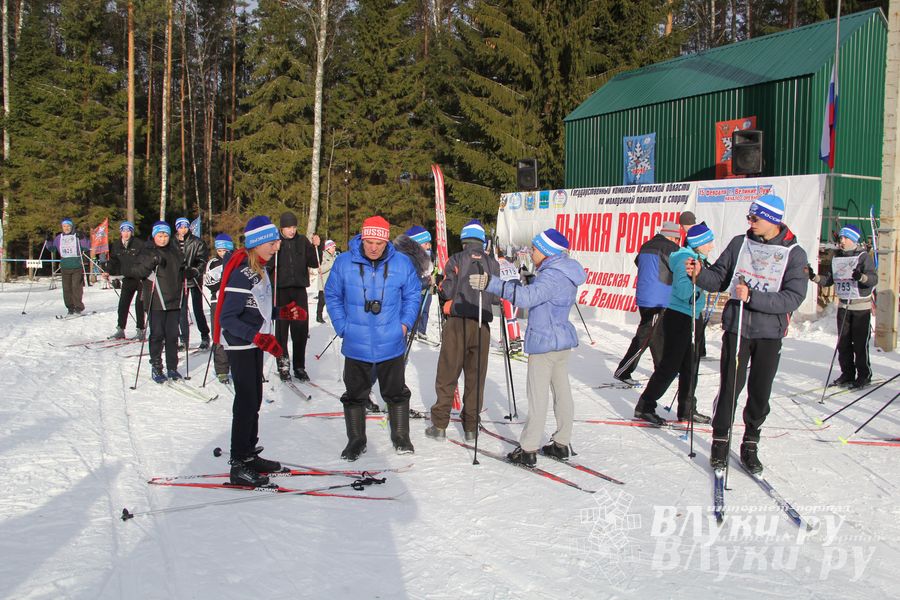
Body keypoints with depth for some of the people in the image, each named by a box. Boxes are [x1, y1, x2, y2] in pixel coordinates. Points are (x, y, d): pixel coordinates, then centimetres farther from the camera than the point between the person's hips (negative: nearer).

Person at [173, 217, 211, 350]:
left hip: (194, 280, -3)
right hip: (179, 280, 3)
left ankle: (205, 337, 10)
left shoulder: (197, 242, -3)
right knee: (182, 310, 5)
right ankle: (184, 339, 13)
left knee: (198, 309, 0)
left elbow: (202, 260, -7)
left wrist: (195, 271, -21)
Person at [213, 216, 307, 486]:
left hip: (254, 344, 9)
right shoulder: (241, 274, -22)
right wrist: (259, 337, -35)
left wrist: (284, 312, 7)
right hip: (239, 345, -9)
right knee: (246, 402, -5)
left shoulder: (259, 270, 8)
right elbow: (228, 319, -25)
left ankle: (249, 455, 29)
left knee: (254, 401, 16)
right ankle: (239, 466, 4)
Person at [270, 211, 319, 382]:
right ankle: (283, 364, 10)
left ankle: (299, 366, 12)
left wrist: (315, 247, -9)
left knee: (301, 329, 3)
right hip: (280, 289, -2)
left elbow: (314, 263, 5)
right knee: (281, 327, 0)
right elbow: (266, 266, -6)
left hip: (299, 289, 2)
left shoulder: (302, 241, 7)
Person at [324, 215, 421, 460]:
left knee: (396, 393, 13)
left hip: (391, 345, 0)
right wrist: (342, 327, -5)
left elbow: (412, 296, 7)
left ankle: (401, 437, 30)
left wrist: (405, 323, -3)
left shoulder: (402, 264, -6)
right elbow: (332, 297, 3)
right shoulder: (343, 263, -8)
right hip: (356, 345, 0)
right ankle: (356, 440, 27)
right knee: (355, 395, 12)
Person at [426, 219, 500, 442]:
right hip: (482, 325, 2)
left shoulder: (456, 260, -3)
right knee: (476, 377, 10)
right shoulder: (492, 263, 5)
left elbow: (446, 292, -7)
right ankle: (471, 427, 14)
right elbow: (496, 297, 6)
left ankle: (440, 425, 7)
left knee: (447, 375, 5)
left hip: (457, 323, -2)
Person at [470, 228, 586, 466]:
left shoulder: (552, 276, -22)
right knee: (562, 391, 14)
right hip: (563, 339, 10)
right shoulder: (565, 273, 9)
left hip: (544, 342, -10)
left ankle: (528, 450, 3)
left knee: (538, 396, -3)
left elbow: (527, 297, -37)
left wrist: (491, 284, -41)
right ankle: (562, 443, 24)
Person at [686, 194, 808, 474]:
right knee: (730, 386, -2)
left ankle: (750, 446, 22)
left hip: (770, 333, 0)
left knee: (760, 393, 6)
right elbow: (720, 279, 7)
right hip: (736, 327, 1)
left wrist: (753, 297, -23)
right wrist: (700, 274, -13)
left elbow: (793, 298, -13)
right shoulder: (740, 243, 3)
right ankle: (720, 441, 13)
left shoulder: (794, 254, -4)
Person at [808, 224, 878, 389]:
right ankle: (847, 374, 18)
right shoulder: (837, 258, 10)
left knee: (860, 343, -4)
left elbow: (874, 279, -17)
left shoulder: (863, 257, -7)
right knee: (843, 342, 9)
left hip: (861, 306, -6)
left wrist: (862, 277, -37)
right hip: (843, 305, 6)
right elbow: (829, 280, 10)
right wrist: (814, 277, -7)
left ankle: (864, 375, 6)